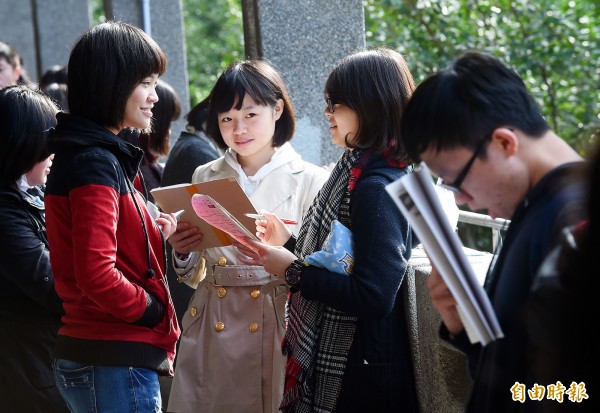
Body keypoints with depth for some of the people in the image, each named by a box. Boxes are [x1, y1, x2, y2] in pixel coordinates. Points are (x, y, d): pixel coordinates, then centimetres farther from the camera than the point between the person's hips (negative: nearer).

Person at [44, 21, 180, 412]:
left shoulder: (97, 155, 13)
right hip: (115, 364, -10)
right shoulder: (95, 164, -17)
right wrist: (154, 309, -11)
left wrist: (155, 233, 5)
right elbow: (97, 275, -25)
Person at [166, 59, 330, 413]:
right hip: (211, 334, 3)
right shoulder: (205, 178, 9)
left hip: (281, 329, -3)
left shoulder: (311, 181, -2)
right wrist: (183, 253, -6)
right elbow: (193, 275, 14)